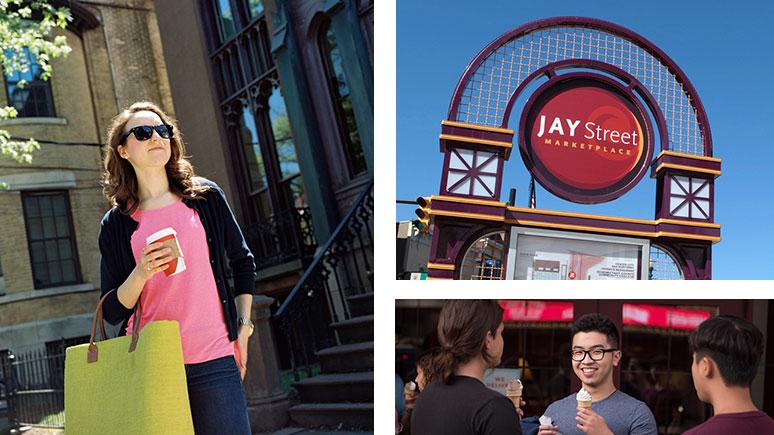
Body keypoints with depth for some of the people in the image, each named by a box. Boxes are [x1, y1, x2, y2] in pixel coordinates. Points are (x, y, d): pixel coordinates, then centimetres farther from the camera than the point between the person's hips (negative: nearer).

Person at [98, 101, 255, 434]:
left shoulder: (206, 197, 7)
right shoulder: (115, 225, 6)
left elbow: (242, 263, 16)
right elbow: (113, 312, 4)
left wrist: (243, 327, 10)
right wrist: (141, 273, -13)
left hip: (215, 361, 0)